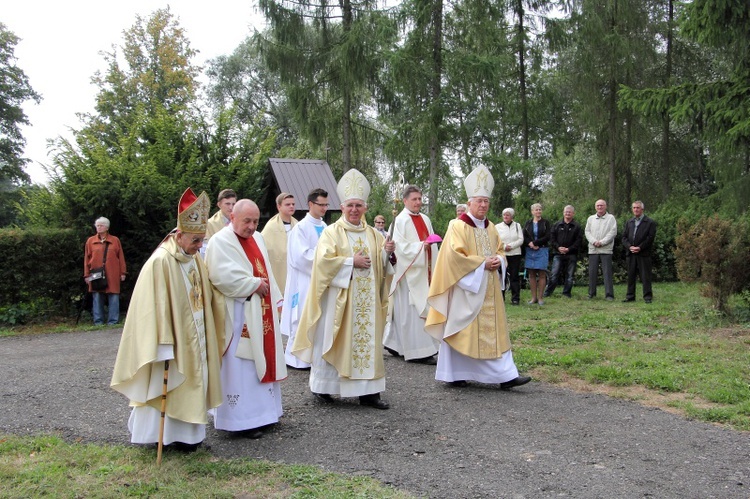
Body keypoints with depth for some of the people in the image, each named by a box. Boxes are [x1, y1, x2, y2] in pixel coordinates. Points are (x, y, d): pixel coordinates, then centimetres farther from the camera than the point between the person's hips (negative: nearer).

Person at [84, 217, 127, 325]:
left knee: (113, 298, -1)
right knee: (97, 298, 1)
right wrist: (87, 275, 4)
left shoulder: (115, 240, 8)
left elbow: (121, 257, 8)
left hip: (112, 275, 0)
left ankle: (113, 321, 5)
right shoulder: (90, 241, 8)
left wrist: (123, 272, 3)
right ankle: (98, 321, 7)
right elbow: (86, 259, 8)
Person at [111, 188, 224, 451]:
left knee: (193, 383, 12)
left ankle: (186, 432, 23)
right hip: (175, 340, -8)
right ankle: (161, 432, 18)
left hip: (195, 339, 8)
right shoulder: (161, 262, -19)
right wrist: (164, 345, -21)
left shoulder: (195, 258, 5)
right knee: (168, 387, 3)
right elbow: (156, 306, -21)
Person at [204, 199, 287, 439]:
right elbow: (222, 276, -24)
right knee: (239, 367, -3)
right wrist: (254, 284, -15)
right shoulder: (220, 241, -12)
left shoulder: (257, 239, 13)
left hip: (261, 313, 8)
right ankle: (240, 419, 6)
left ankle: (261, 411, 24)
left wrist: (275, 300, 11)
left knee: (261, 360, 13)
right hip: (238, 317, -8)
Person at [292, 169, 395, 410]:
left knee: (368, 341, 3)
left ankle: (368, 392, 8)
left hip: (367, 300, 4)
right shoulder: (331, 232, -1)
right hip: (338, 298, -4)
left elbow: (382, 264, 13)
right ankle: (323, 387, 16)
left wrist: (387, 252, -8)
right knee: (332, 342, 2)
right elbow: (324, 260, -13)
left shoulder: (373, 234, 12)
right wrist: (351, 262, -15)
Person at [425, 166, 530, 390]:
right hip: (466, 287, -7)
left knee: (494, 330, 4)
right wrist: (482, 262, -17)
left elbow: (500, 250, 20)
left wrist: (498, 260, -3)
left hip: (489, 289, 7)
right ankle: (453, 375, 10)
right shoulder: (458, 227, -9)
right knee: (461, 330, -1)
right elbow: (454, 256, -17)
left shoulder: (491, 228, 12)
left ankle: (505, 375, 6)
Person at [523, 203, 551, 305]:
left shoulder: (546, 223, 5)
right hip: (530, 251, 3)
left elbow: (547, 237, -5)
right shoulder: (528, 223, 13)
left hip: (542, 250, -2)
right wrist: (530, 244, -13)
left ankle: (540, 297, 1)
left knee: (542, 274, -3)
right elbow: (524, 237, 6)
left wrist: (535, 243, -11)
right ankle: (533, 297, 8)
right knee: (531, 274, 3)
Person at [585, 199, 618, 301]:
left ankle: (609, 294, -3)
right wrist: (594, 241, -8)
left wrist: (602, 242, -13)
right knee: (592, 272, 5)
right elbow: (587, 232, 9)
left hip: (606, 249, -3)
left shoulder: (611, 218, 3)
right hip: (593, 249, 3)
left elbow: (613, 232, -5)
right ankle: (591, 293, 14)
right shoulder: (591, 219, 15)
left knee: (607, 272, -5)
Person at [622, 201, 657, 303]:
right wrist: (629, 247, -7)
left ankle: (647, 297, 3)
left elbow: (650, 238, -6)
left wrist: (640, 247, -14)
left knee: (645, 276, -2)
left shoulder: (650, 223, 2)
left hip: (644, 254, -4)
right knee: (630, 276, 7)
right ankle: (630, 296, 14)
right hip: (630, 254, 4)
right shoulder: (629, 222, 16)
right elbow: (624, 237, 10)